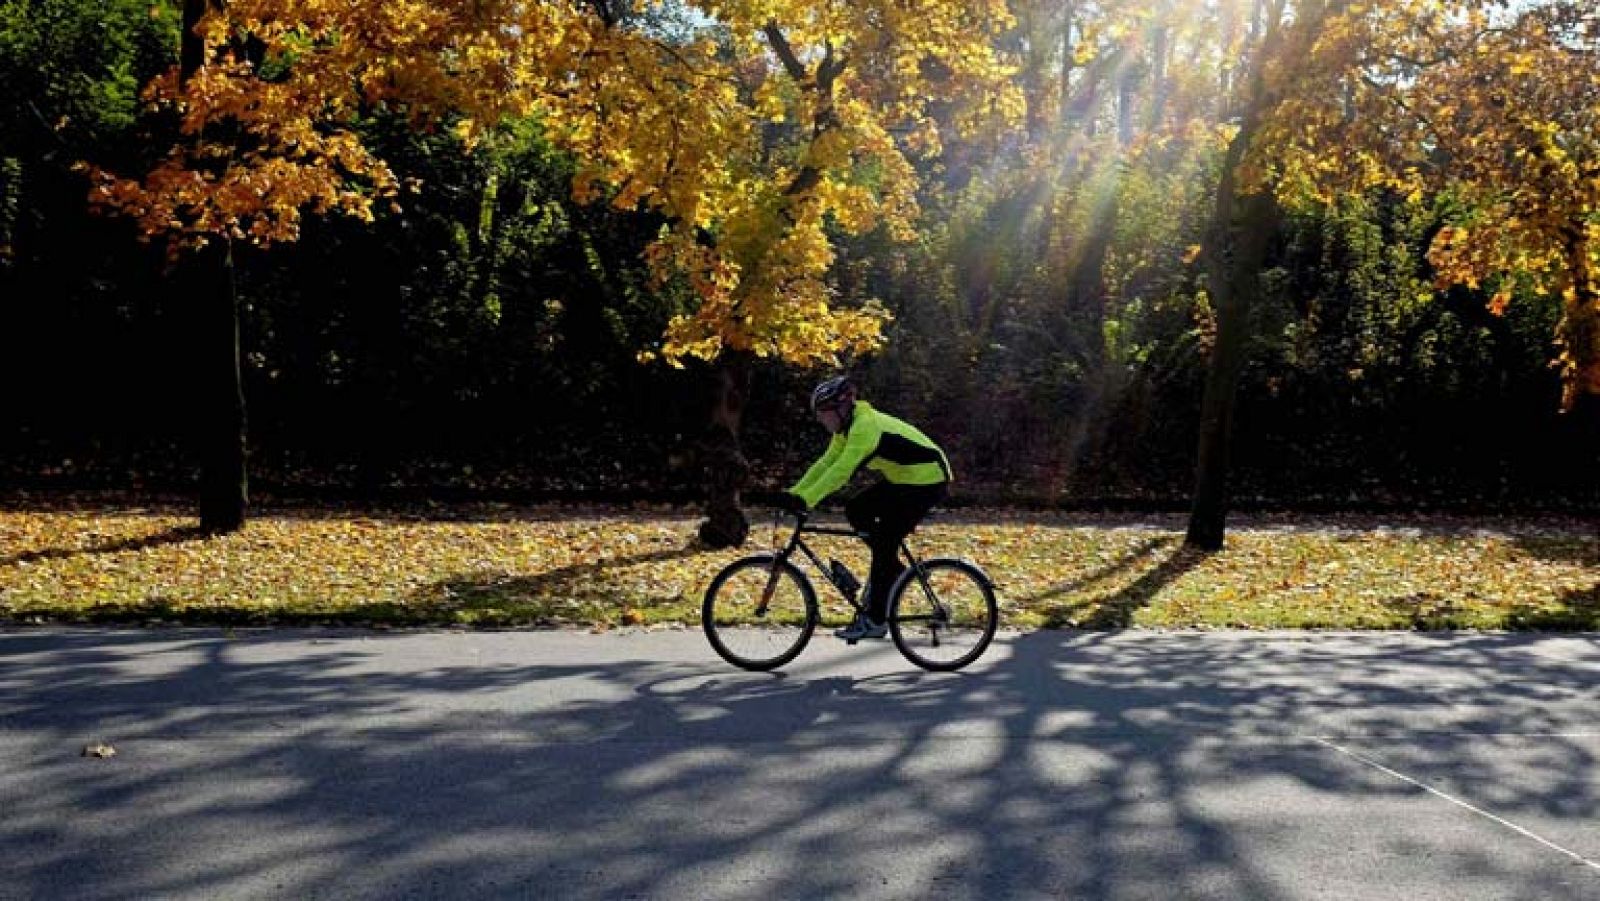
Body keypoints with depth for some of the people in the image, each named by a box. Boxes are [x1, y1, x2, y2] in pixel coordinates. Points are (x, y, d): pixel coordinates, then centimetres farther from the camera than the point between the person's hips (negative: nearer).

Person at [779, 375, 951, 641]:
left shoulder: (865, 426, -24)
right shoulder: (848, 427, 5)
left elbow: (841, 471, -33)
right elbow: (825, 463, 5)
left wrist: (805, 500, -34)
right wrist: (794, 493, -3)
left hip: (927, 480, -10)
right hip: (902, 478, 10)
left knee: (883, 543, -11)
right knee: (855, 510, 3)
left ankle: (875, 621, -5)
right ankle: (891, 567, 14)